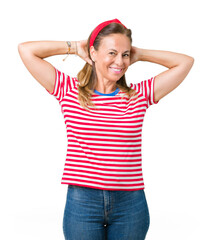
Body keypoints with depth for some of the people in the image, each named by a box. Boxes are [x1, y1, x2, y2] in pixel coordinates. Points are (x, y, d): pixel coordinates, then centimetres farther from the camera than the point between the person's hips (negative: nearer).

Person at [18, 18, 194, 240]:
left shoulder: (140, 95, 5)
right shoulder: (69, 91, 2)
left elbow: (185, 62, 9)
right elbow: (25, 50, 1)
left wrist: (139, 54, 8)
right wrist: (74, 47, 6)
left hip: (130, 204, 2)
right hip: (82, 202, -1)